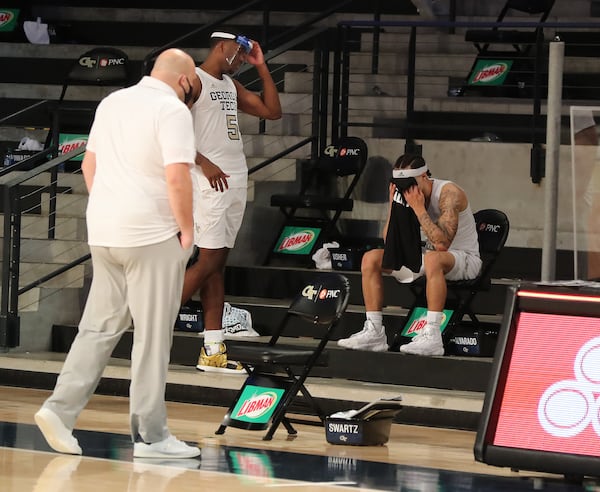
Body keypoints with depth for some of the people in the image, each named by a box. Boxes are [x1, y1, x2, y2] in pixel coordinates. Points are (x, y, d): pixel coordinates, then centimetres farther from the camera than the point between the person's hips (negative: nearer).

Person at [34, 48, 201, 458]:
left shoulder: (112, 102, 13)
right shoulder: (173, 111, -11)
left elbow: (89, 164, 20)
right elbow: (177, 178, -19)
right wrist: (187, 230, -8)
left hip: (104, 233, 7)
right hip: (153, 237, -7)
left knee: (100, 327, 13)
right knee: (153, 336, 0)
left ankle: (61, 409, 2)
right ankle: (150, 434, 4)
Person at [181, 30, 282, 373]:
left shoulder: (232, 86, 18)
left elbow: (273, 112, 19)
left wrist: (261, 66, 13)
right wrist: (204, 163, -22)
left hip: (236, 180, 9)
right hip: (212, 179, -8)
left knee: (218, 264, 6)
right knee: (209, 261, -12)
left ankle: (213, 351, 6)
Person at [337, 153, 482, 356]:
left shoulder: (448, 193, -23)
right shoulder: (410, 194, -2)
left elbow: (441, 243, -35)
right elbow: (389, 242, -4)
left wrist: (419, 208, -31)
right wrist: (395, 204, -14)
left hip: (465, 258, -8)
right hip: (428, 256, 8)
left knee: (432, 259, -42)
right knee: (370, 259, -2)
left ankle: (432, 336, -41)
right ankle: (374, 332, -4)